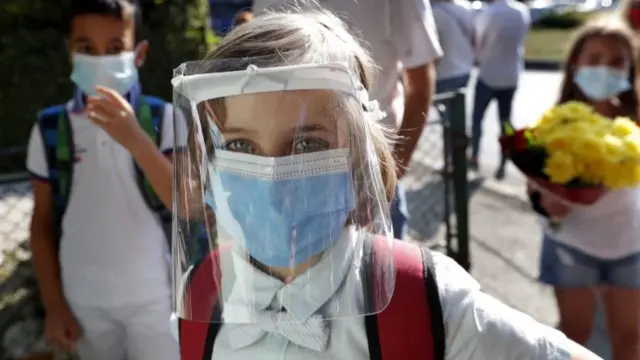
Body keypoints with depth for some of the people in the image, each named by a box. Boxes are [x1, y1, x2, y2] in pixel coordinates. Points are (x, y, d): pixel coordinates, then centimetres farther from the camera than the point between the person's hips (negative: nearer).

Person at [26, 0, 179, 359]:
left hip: (152, 294, -2)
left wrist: (136, 140, -34)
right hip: (83, 297, 2)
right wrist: (54, 304, 1)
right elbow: (43, 222, 1)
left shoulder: (163, 119, -13)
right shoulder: (50, 128, -7)